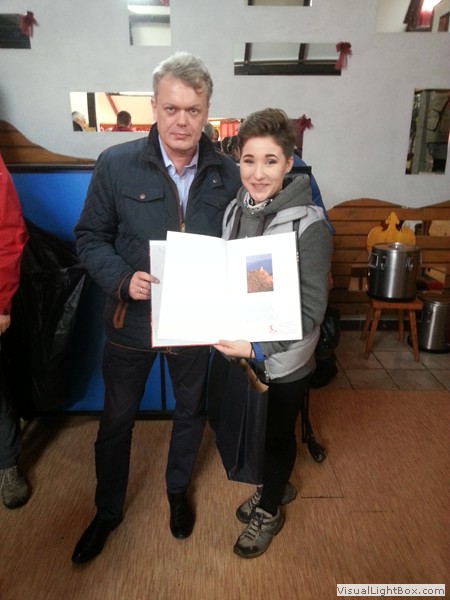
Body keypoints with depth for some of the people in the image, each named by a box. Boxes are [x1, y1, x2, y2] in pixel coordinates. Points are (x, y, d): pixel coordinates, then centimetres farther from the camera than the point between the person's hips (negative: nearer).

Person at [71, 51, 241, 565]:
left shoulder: (226, 174, -5)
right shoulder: (116, 164, -9)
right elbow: (90, 238, -4)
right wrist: (122, 278, -21)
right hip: (131, 318, -1)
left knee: (190, 411, 21)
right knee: (116, 420, 15)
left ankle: (177, 491, 52)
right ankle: (107, 511, 44)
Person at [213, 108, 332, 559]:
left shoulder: (309, 225, -21)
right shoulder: (235, 210, -3)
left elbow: (310, 310, -21)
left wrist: (259, 347, -29)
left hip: (284, 358, -5)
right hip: (241, 349, 5)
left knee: (278, 434, 17)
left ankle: (270, 511, 44)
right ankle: (268, 491, 53)